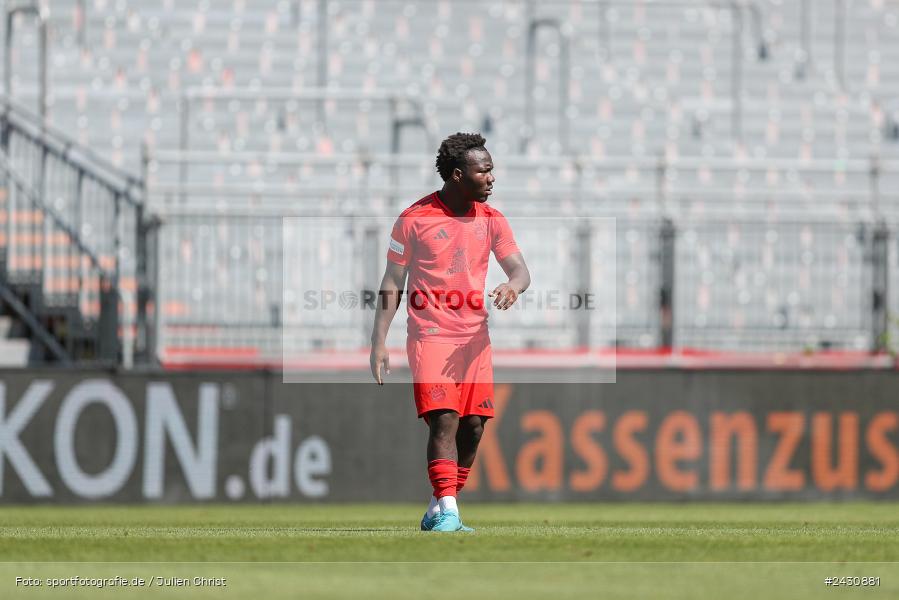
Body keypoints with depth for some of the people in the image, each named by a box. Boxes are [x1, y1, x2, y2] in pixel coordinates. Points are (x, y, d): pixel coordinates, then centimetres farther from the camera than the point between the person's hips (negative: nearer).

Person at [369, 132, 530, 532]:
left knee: (473, 426, 1)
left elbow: (520, 270, 3)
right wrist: (378, 344, -4)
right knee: (444, 420, -18)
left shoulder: (492, 220, 8)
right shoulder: (415, 220, -4)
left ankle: (437, 514, 13)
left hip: (475, 339, 5)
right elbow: (392, 285, 1)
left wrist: (512, 285, -22)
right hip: (430, 335, -5)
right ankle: (447, 512, -23)